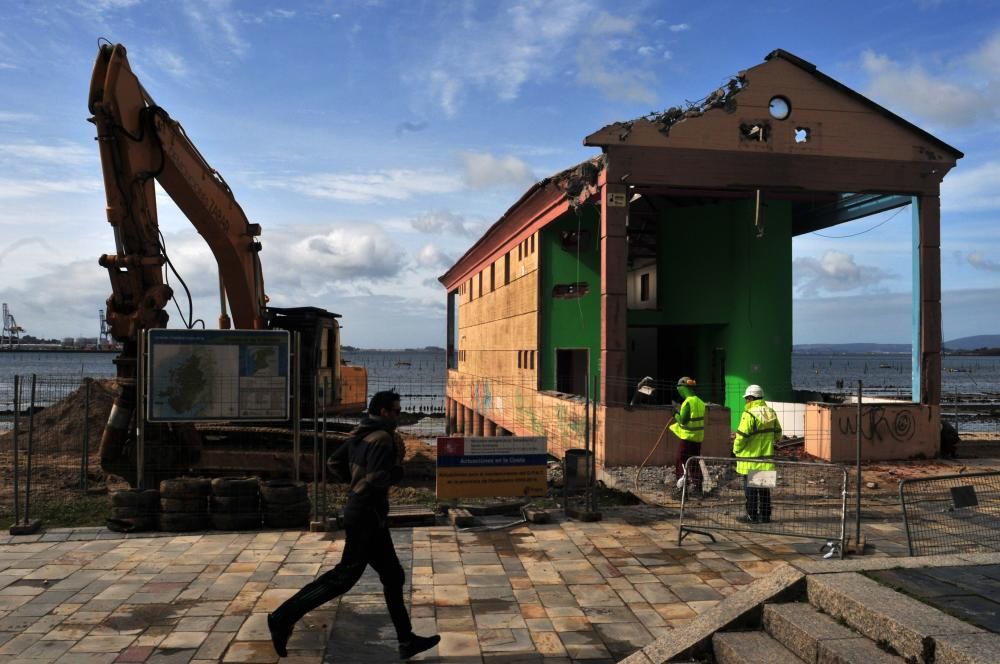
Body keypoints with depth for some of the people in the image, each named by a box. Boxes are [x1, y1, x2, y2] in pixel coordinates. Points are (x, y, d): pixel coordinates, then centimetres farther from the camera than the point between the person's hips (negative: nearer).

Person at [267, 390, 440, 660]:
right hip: (367, 517, -10)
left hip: (369, 516, 10)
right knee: (344, 577, -1)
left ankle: (407, 641, 21)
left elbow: (335, 462, 16)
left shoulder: (360, 435, 10)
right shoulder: (382, 438, -19)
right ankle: (283, 618, 7)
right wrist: (398, 470, -10)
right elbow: (377, 479, -28)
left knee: (393, 576, 13)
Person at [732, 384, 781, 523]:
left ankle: (752, 515, 8)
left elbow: (742, 436, -20)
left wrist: (736, 449, -3)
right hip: (766, 457, 6)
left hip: (750, 458, -6)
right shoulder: (771, 413, 5)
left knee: (750, 488, 4)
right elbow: (777, 433, 14)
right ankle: (765, 515, 19)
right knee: (764, 488, 15)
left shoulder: (749, 414, -18)